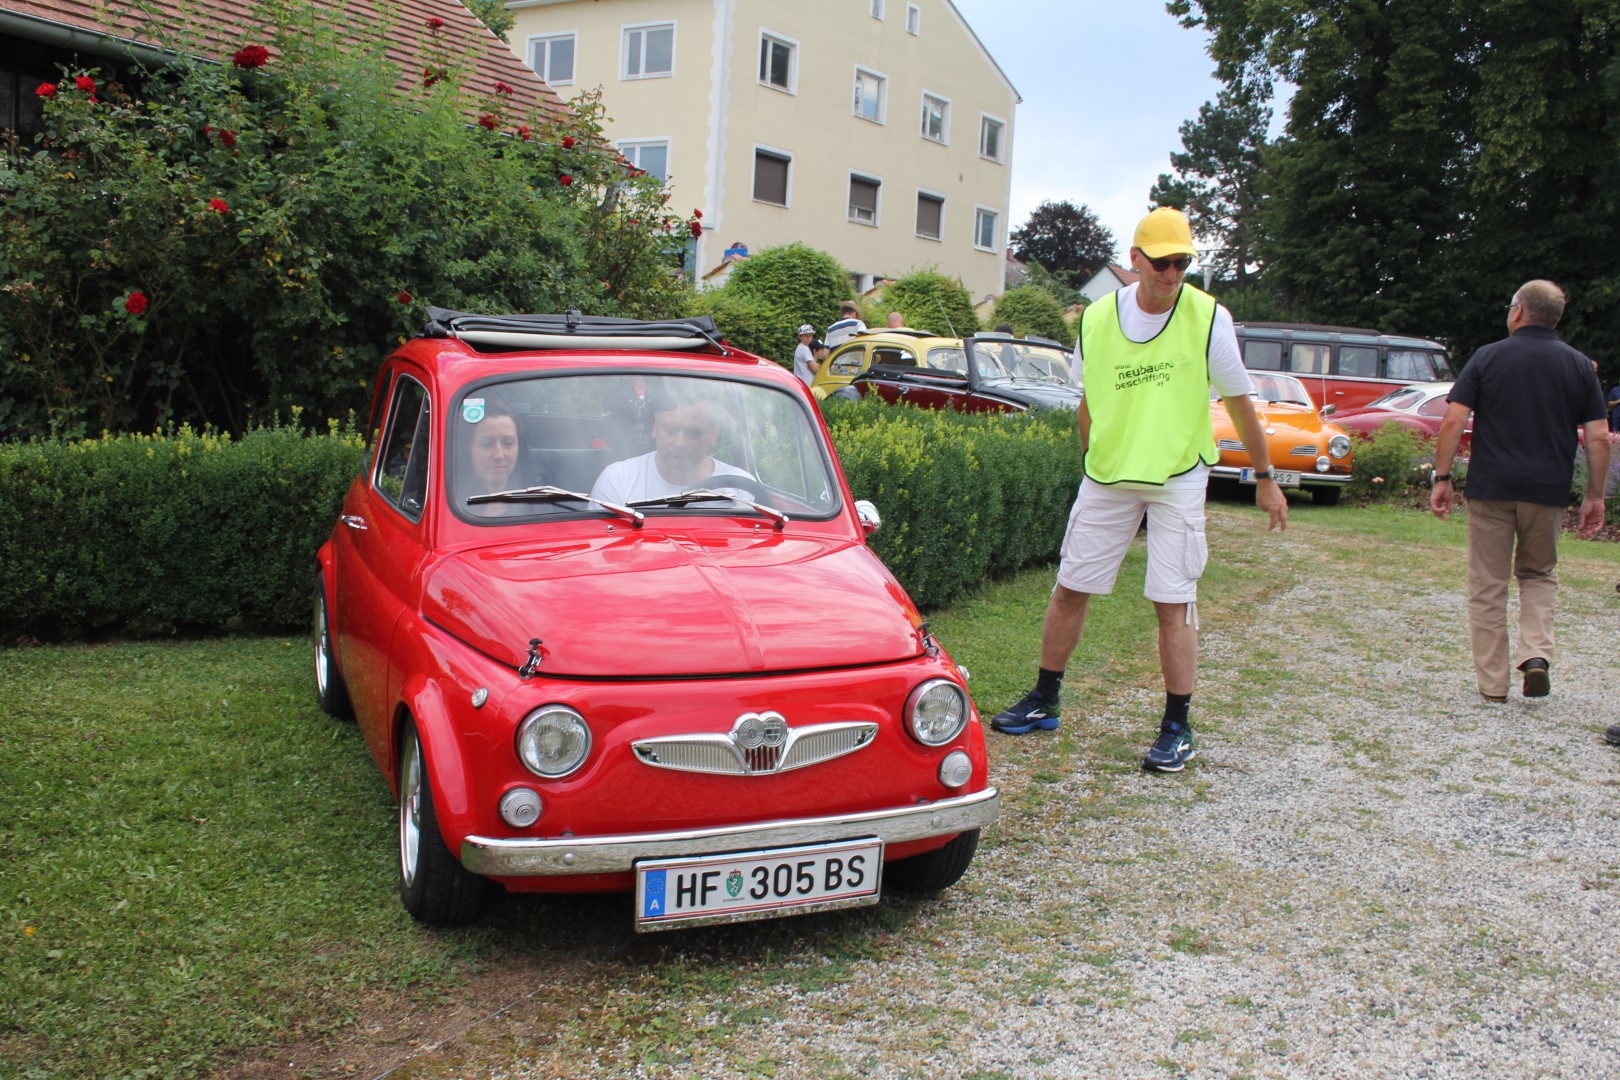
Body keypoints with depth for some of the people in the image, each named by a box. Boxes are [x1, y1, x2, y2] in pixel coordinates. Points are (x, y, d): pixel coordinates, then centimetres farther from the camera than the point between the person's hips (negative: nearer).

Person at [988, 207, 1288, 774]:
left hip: (1179, 477, -3)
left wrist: (1264, 478, 6)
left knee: (1173, 601, -4)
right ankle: (1043, 702, 22)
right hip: (1107, 475, 3)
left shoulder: (1209, 318, -8)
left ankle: (1177, 727, 8)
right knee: (1069, 588, 6)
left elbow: (1238, 401, 2)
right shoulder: (1097, 319, -1)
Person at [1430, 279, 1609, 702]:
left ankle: (1492, 683, 10)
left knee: (1488, 586, 6)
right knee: (1539, 576, 20)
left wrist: (1442, 478, -3)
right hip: (1548, 491, 2)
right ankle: (1537, 654, -3)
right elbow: (1599, 437, 1)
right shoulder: (1578, 365, 5)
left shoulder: (1488, 357, -1)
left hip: (1490, 488, -2)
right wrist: (1595, 496, 9)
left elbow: (1453, 422, -8)